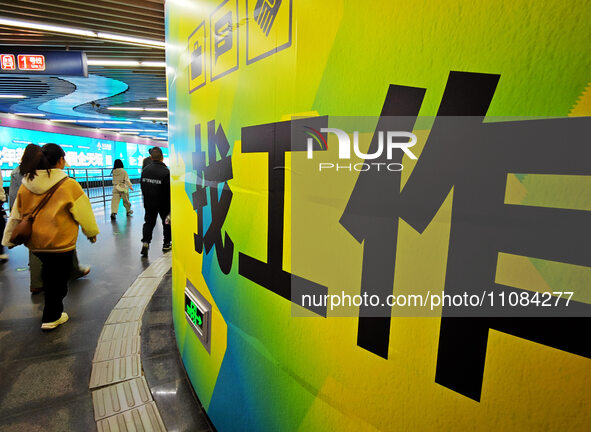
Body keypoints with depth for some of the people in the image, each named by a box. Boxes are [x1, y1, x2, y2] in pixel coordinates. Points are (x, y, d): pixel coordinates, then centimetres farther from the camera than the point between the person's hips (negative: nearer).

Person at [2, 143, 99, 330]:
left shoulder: (27, 184, 1)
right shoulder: (69, 185, -15)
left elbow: (15, 215, 10)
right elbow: (84, 213, -9)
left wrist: (9, 239, 22)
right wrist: (92, 232, 8)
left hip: (34, 242, 6)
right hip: (60, 243, -6)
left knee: (48, 271, 25)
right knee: (57, 279, 9)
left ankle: (52, 310, 36)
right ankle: (51, 318, 21)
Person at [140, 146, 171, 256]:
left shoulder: (145, 170, -1)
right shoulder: (165, 171, -18)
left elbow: (142, 186, 8)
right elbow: (169, 189, -16)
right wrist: (171, 203, -3)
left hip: (149, 203, 4)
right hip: (163, 203, -3)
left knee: (149, 222, 14)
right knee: (166, 222, 13)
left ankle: (145, 242, -5)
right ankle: (166, 244, 22)